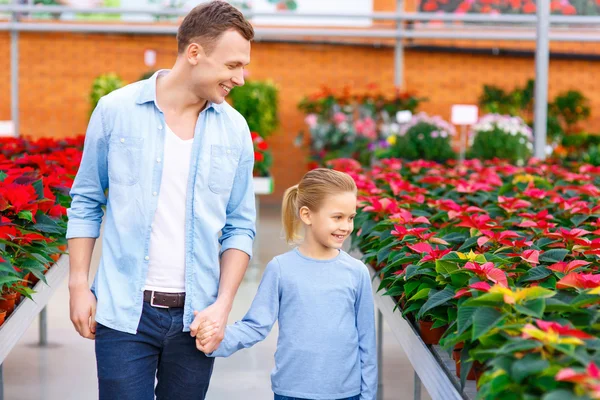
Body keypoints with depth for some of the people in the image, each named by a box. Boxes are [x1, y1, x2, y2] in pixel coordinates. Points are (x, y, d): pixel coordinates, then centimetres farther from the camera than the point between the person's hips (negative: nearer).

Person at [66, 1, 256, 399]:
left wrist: (223, 304, -5)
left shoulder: (234, 129, 3)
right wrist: (79, 285, 1)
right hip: (124, 310, -2)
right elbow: (86, 202, 5)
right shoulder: (116, 110, -3)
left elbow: (240, 227, 6)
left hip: (195, 316, 2)